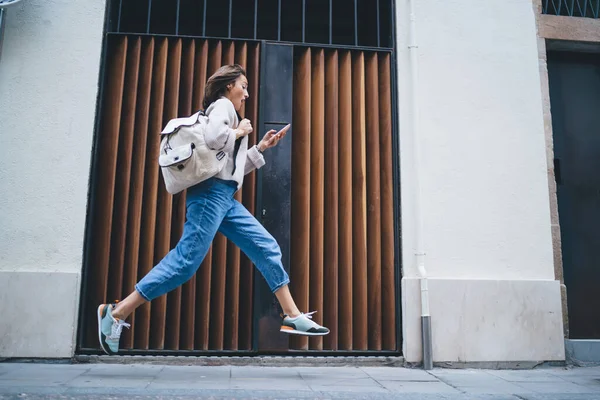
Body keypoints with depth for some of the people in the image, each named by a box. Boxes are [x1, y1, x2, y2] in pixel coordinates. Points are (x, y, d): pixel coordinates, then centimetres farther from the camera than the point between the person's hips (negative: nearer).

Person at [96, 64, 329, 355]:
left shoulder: (228, 113, 28)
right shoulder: (222, 105, 1)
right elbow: (213, 138, -22)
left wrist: (260, 148, 24)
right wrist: (239, 132, -4)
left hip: (225, 197, 10)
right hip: (212, 192, -10)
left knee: (267, 248, 3)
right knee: (187, 259, -14)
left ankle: (293, 317, 6)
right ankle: (116, 313, -7)